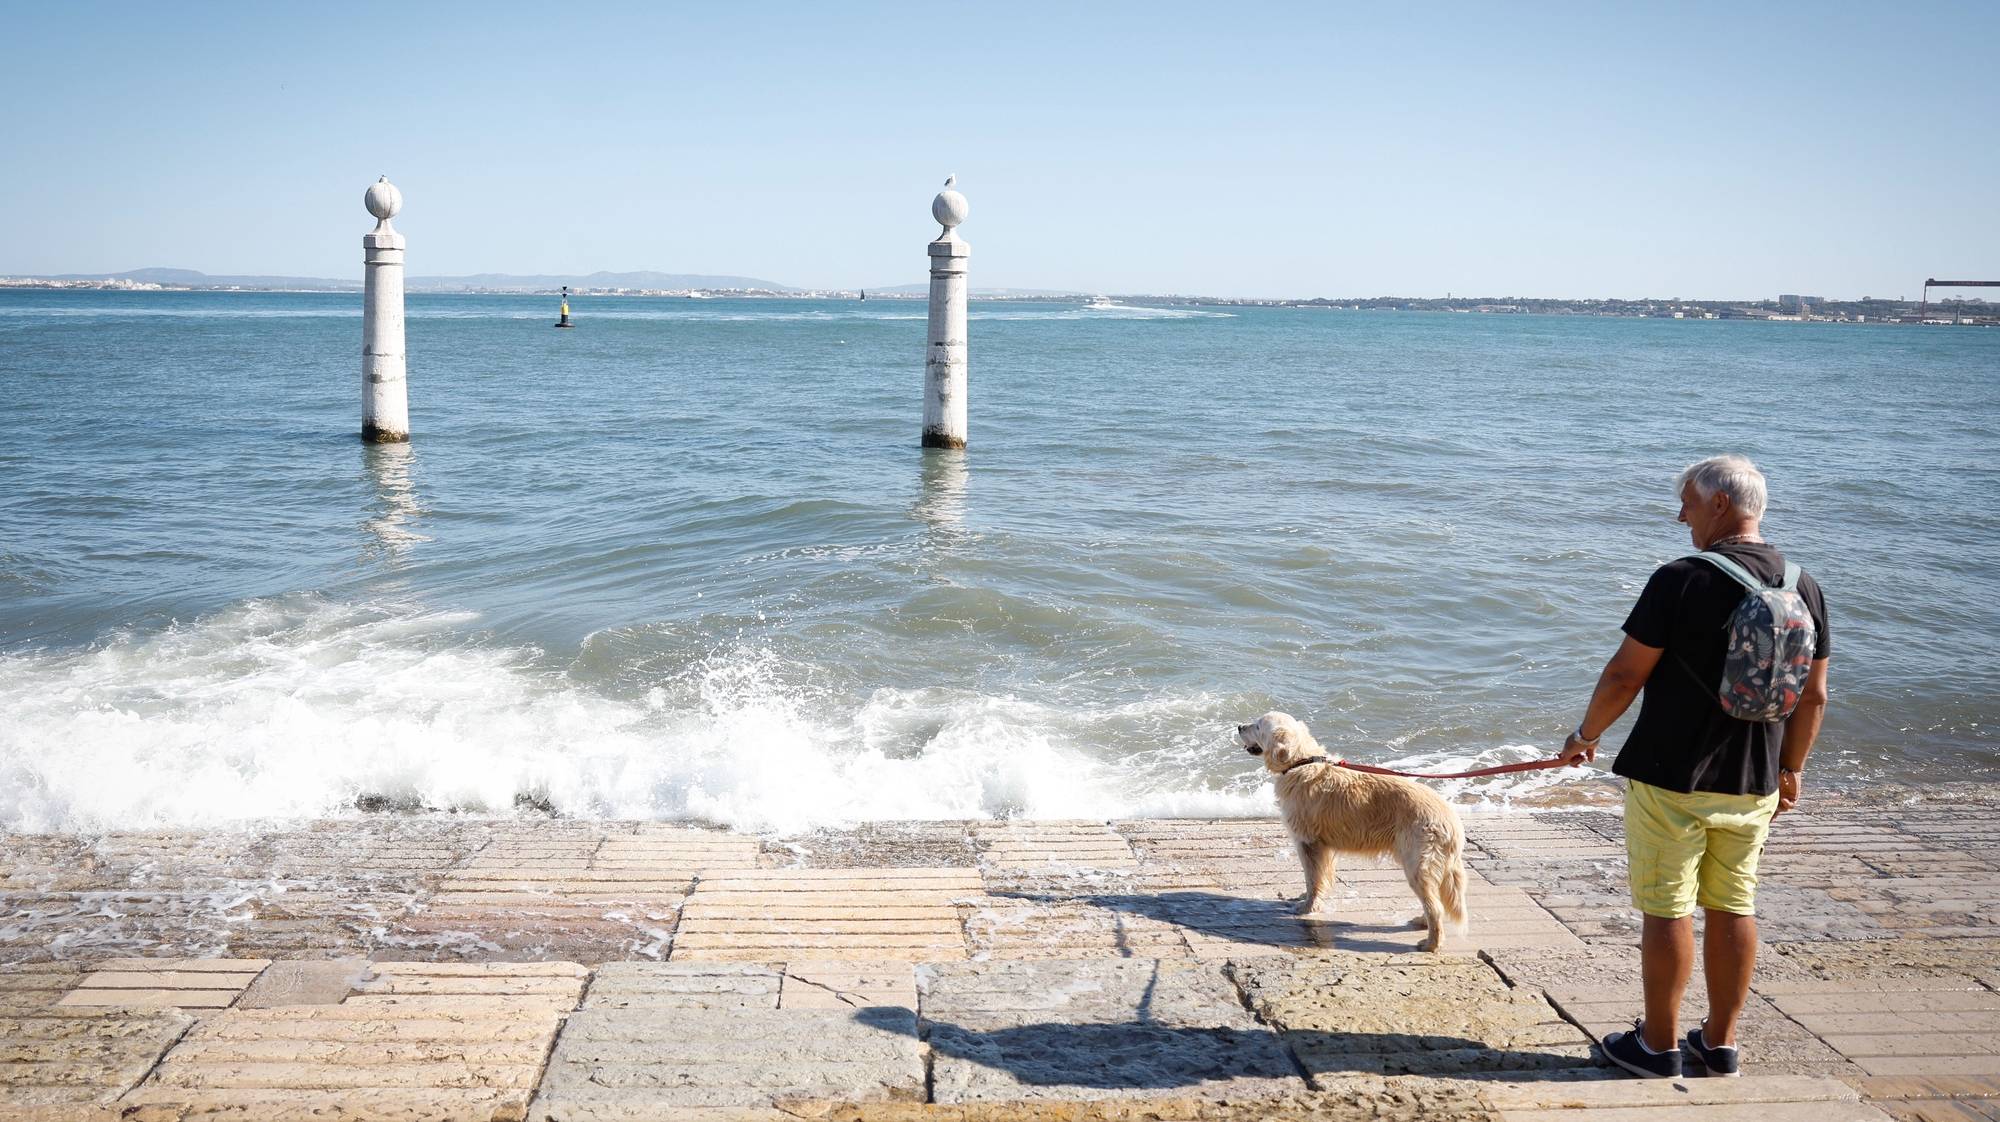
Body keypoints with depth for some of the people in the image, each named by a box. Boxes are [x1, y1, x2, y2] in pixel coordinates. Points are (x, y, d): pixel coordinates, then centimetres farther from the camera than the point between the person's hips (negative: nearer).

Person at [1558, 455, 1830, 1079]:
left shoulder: (1682, 581, -16)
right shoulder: (1804, 588, 2)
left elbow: (1625, 674, -13)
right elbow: (1814, 696, 9)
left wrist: (1585, 734, 2)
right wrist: (1790, 770, 21)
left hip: (1671, 778, -6)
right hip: (1753, 786, 6)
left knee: (1667, 910, 4)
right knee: (1733, 909, 15)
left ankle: (1659, 1046, 13)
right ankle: (1721, 1045, 25)